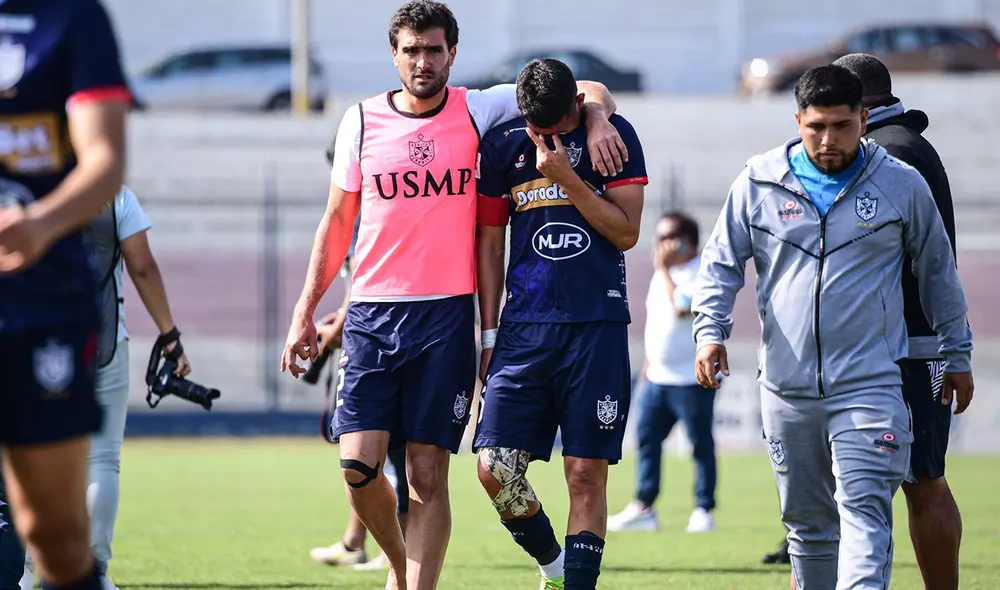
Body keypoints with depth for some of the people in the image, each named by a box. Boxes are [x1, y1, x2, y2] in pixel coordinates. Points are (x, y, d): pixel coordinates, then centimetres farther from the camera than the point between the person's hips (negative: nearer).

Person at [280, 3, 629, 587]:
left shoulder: (481, 112, 2)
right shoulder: (362, 121, 7)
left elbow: (588, 90, 7)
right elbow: (337, 223, 15)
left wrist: (598, 118, -16)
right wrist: (304, 313, 13)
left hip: (447, 316, -1)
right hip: (372, 313, 1)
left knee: (428, 474, -3)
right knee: (359, 464, -7)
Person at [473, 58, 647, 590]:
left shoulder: (614, 136, -1)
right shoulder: (502, 146, 5)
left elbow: (626, 233, -4)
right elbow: (489, 242, 13)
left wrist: (566, 177, -14)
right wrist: (489, 335, 9)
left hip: (598, 325, -2)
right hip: (524, 326, 2)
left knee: (587, 472, -5)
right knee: (496, 468, -7)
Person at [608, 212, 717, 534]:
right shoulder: (663, 274, 15)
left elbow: (682, 306, -31)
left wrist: (664, 269, -21)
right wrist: (650, 360, 24)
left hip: (692, 379, -9)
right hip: (658, 376, 9)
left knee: (701, 445, -1)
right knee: (647, 438, 4)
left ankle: (704, 511, 5)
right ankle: (643, 508, 7)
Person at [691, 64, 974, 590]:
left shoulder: (902, 184, 3)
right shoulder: (759, 182, 4)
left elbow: (937, 270, 14)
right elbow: (721, 263, 12)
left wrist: (957, 354, 18)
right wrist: (710, 331, -4)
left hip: (870, 384, -3)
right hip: (786, 386, 3)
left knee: (864, 510, -16)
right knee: (806, 523, 11)